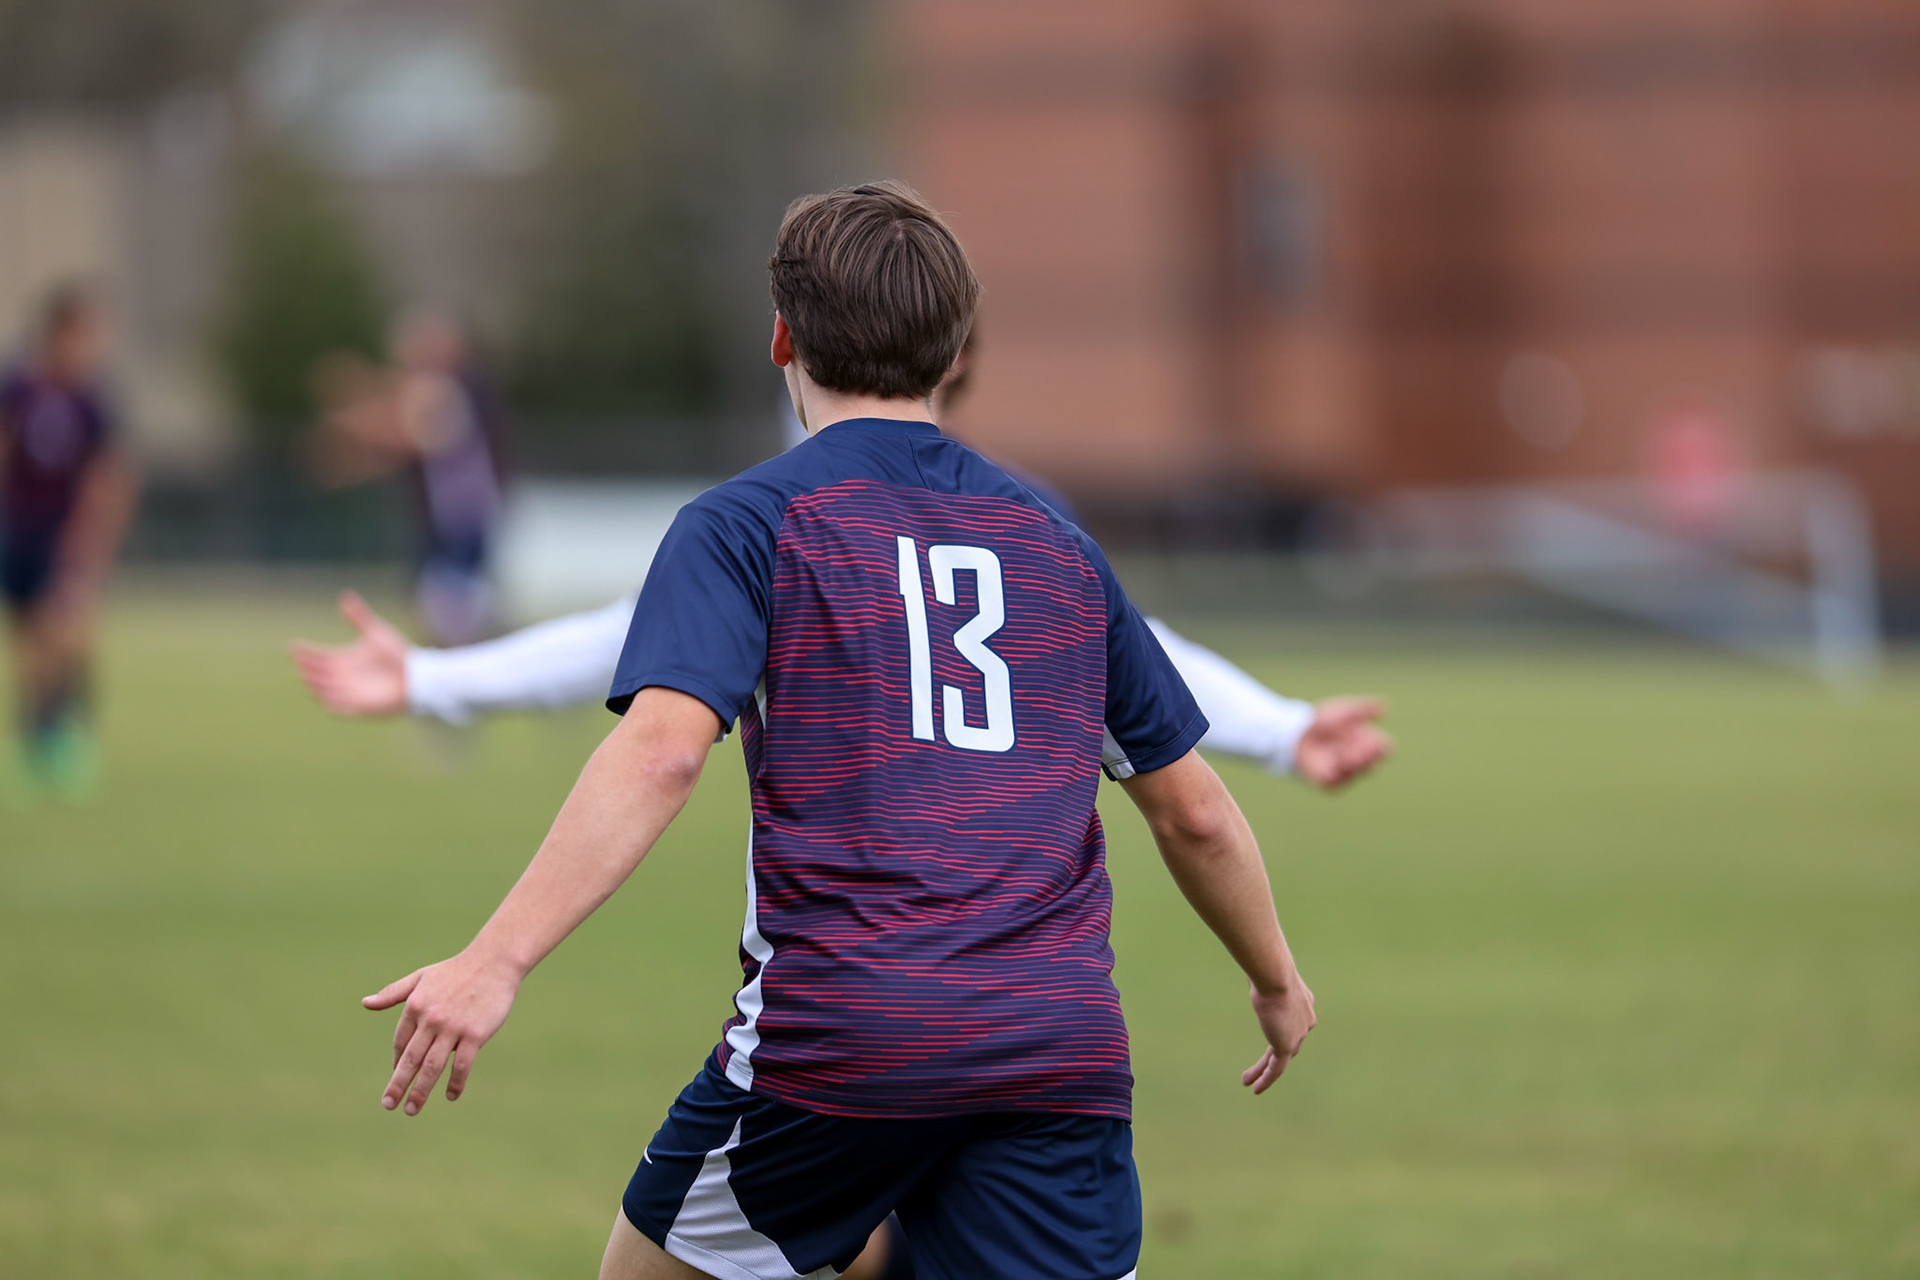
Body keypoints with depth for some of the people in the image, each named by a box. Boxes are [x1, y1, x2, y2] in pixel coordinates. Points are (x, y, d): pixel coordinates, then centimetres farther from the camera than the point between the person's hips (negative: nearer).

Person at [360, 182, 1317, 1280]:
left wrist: (498, 961, -21)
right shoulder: (1058, 542, 17)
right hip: (1065, 1048, 3)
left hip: (834, 1036, -3)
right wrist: (1278, 980, 38)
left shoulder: (747, 523, 3)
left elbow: (661, 752, -15)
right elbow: (1195, 814, 21)